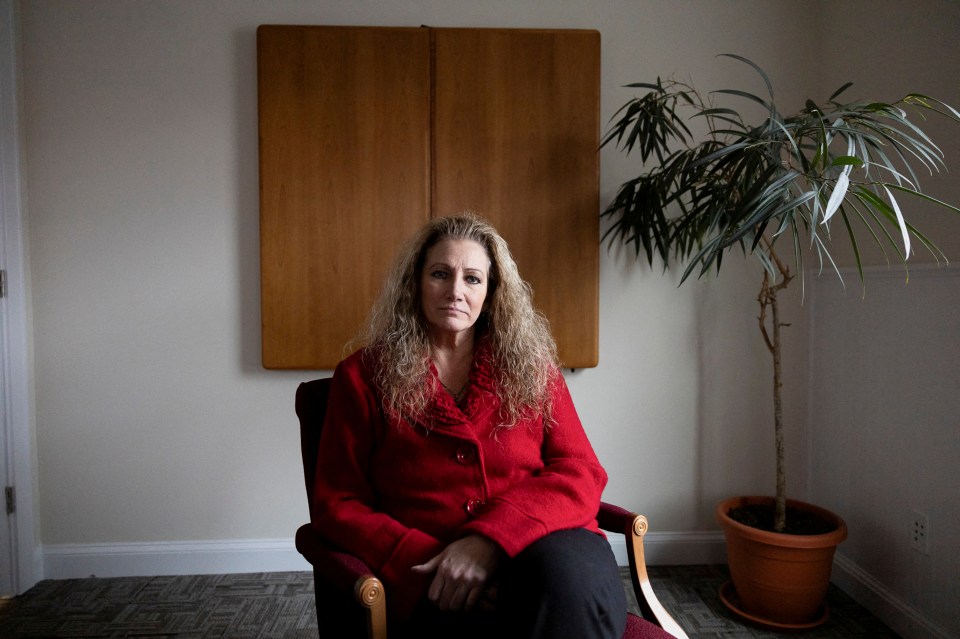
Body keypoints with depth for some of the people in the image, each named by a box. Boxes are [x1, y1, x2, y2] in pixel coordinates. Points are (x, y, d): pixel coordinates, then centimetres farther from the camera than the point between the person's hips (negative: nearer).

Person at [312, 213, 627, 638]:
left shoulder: (531, 366, 11)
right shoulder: (363, 376, 7)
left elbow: (582, 475, 2)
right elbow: (338, 504, 6)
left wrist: (490, 538, -16)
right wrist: (426, 562, -12)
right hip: (434, 593, -2)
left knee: (569, 568, -35)